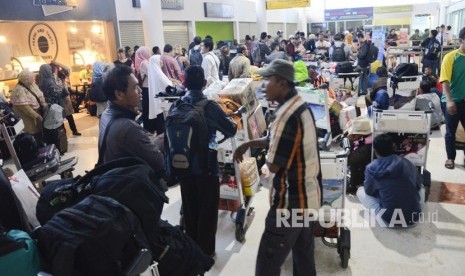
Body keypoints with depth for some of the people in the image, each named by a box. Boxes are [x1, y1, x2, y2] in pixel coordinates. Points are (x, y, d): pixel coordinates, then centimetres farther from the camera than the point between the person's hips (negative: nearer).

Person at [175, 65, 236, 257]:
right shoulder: (210, 106, -15)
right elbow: (231, 131, -8)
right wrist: (225, 120, 12)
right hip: (207, 166, -4)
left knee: (189, 208, 19)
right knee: (207, 210, 11)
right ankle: (205, 250, 23)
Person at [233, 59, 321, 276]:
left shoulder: (287, 115, -25)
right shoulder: (301, 107, 6)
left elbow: (273, 166, -21)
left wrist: (267, 156, -1)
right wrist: (249, 144, 13)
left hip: (291, 202, -9)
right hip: (309, 197, 9)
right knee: (304, 257, 22)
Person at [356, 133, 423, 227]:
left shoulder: (371, 168, -8)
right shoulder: (408, 163, 1)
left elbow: (369, 191, 6)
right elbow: (418, 185, 15)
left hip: (389, 220, -3)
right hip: (413, 219, 4)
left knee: (360, 191, 16)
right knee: (421, 190, 33)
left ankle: (382, 219, 0)